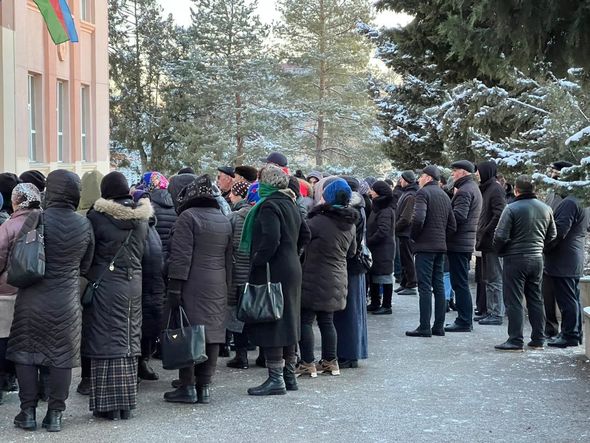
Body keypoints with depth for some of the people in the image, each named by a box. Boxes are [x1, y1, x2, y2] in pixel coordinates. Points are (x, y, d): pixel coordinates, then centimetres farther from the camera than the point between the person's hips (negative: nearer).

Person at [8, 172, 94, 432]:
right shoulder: (84, 225, -3)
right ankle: (55, 414, 12)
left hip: (33, 299, -2)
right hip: (67, 301, 2)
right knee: (62, 357, 9)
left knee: (26, 354, 10)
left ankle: (28, 412, 13)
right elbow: (85, 265, 7)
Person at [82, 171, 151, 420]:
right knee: (130, 341, 11)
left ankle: (108, 405, 1)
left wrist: (87, 276, 7)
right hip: (133, 284, 5)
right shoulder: (141, 217, 3)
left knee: (107, 341, 0)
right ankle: (127, 404, 16)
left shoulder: (97, 216, -12)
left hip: (106, 285, -5)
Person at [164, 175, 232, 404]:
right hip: (218, 288, 7)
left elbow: (181, 255, -13)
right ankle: (204, 386, 11)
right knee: (212, 332, 7)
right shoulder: (224, 220, 15)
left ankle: (188, 387, -2)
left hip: (193, 286, -7)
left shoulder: (188, 216, -8)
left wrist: (175, 286, -13)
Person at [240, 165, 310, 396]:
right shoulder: (290, 204, 14)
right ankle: (289, 375, 21)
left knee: (270, 325, -5)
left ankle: (275, 379, -5)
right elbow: (305, 234, 21)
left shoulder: (269, 206, -15)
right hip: (292, 269, 10)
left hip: (272, 273, -10)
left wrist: (256, 262, -16)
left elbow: (270, 240, -25)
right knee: (288, 322, 14)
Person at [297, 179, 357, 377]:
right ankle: (330, 361, 19)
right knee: (327, 321, 16)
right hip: (337, 280, 7)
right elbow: (351, 252, 18)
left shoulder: (319, 221, -19)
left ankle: (308, 363, -1)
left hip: (314, 280, -7)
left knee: (305, 320, 0)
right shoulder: (350, 224, 6)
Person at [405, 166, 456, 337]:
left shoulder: (423, 192, -9)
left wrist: (413, 235, -7)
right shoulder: (444, 196, 17)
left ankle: (424, 327, -7)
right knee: (439, 286, 10)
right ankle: (439, 326, 12)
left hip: (425, 246, -8)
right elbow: (452, 226, 16)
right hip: (441, 246, 8)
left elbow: (418, 218, -23)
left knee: (425, 287, -6)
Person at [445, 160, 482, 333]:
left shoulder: (464, 191, -14)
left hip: (458, 243, -10)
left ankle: (464, 322, -4)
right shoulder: (474, 188, 19)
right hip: (467, 242, 10)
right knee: (461, 283, 14)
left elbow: (459, 215, -24)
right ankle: (465, 320, 18)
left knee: (460, 283, -6)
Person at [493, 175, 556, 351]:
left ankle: (516, 340, -2)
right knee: (536, 299, 15)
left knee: (514, 301, -1)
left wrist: (500, 251, 2)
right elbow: (552, 235, 12)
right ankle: (538, 339, 18)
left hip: (515, 259, -6)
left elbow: (501, 236, -16)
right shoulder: (545, 209, 4)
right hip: (537, 259, 6)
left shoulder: (512, 209, -15)